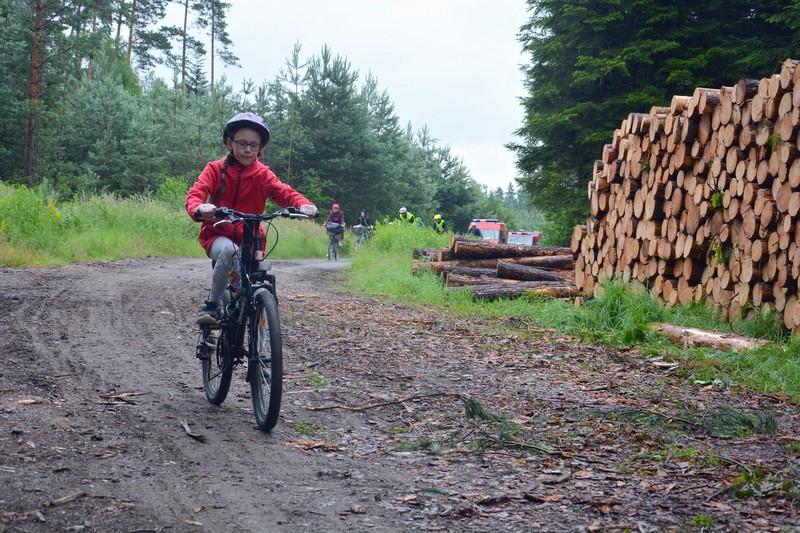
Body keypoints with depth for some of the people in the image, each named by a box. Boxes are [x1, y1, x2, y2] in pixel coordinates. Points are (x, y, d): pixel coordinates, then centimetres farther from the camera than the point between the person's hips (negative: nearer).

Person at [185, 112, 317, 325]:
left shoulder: (263, 175, 0)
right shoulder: (216, 169, -4)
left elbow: (284, 192, -14)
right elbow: (195, 194, -17)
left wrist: (303, 204, -38)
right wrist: (200, 208, -43)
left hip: (249, 237, 3)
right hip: (218, 234, -2)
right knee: (229, 251, -35)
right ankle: (211, 305, -22)